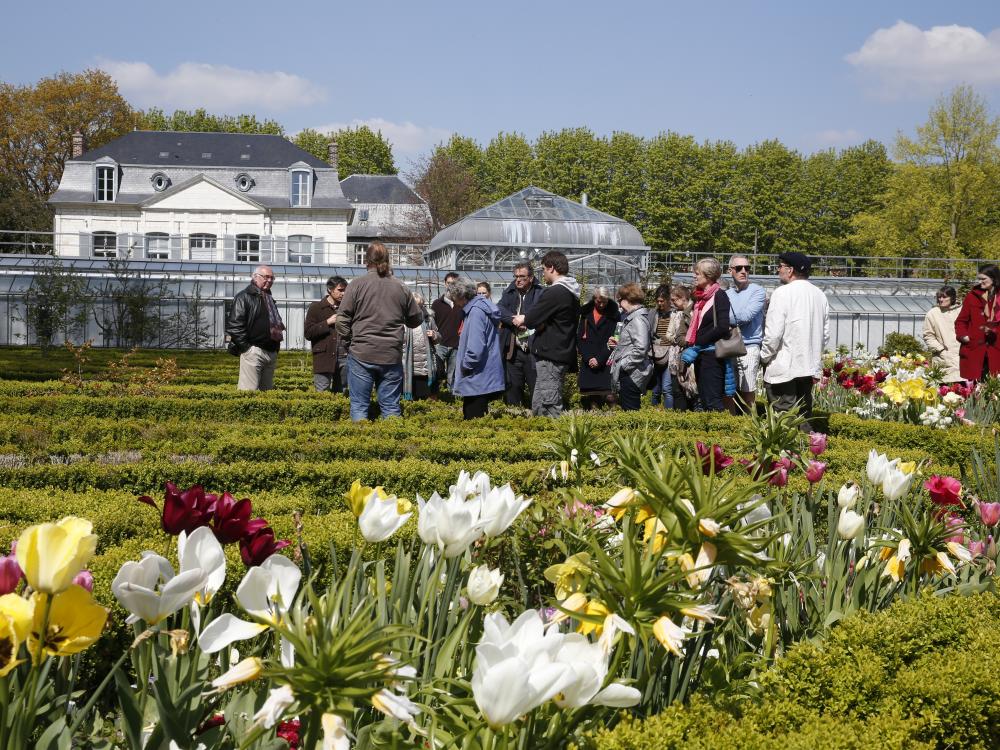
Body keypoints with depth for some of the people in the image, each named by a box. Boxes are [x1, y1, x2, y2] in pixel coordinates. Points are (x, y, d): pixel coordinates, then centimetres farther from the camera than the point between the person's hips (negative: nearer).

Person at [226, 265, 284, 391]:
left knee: (267, 390, 9)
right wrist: (245, 346, -15)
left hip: (271, 352, 9)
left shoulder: (269, 298, 23)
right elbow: (234, 324, -13)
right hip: (253, 351, -9)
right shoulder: (245, 297, -5)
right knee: (249, 391, -14)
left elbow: (277, 323, 31)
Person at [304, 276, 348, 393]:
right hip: (324, 359, -4)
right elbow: (308, 333, -4)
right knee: (322, 394, -4)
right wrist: (327, 323, -9)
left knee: (341, 394, 6)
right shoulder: (316, 308, 5)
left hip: (344, 357, 4)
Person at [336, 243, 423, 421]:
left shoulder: (356, 285, -5)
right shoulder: (401, 288, 3)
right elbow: (416, 320, 12)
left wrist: (350, 341, 11)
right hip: (392, 356, 2)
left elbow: (342, 320, -5)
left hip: (361, 354, -2)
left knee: (359, 405, 4)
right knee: (391, 405, 9)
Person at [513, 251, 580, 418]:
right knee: (538, 405, 13)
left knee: (550, 406, -7)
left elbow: (532, 318, -15)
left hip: (550, 356, -10)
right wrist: (527, 319, 6)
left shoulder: (554, 293, -17)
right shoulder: (571, 293, 15)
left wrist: (521, 319, 7)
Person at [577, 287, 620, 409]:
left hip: (606, 363, -3)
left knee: (609, 396, -13)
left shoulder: (613, 315, 3)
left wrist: (599, 359, -11)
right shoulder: (586, 313, 12)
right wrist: (588, 358, -5)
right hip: (588, 364, 3)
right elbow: (580, 338, 8)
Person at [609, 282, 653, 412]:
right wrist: (618, 343, 11)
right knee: (626, 410, 12)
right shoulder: (630, 317, 17)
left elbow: (640, 348, -24)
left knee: (630, 411, -8)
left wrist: (623, 365, -17)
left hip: (631, 375, -10)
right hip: (628, 373, 10)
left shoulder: (638, 319, -14)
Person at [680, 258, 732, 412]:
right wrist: (690, 347, 7)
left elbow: (722, 328, -18)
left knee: (713, 401, -11)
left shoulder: (719, 296, -8)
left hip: (712, 354, -9)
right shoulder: (700, 297, 16)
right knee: (704, 400, 10)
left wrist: (697, 346, -17)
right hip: (700, 355, 9)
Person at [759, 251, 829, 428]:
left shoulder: (783, 293, -12)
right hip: (810, 366, 7)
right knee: (804, 416, 14)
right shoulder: (819, 294, 9)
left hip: (784, 367, -7)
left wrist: (765, 356, -2)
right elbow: (826, 333, 13)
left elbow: (773, 332, -16)